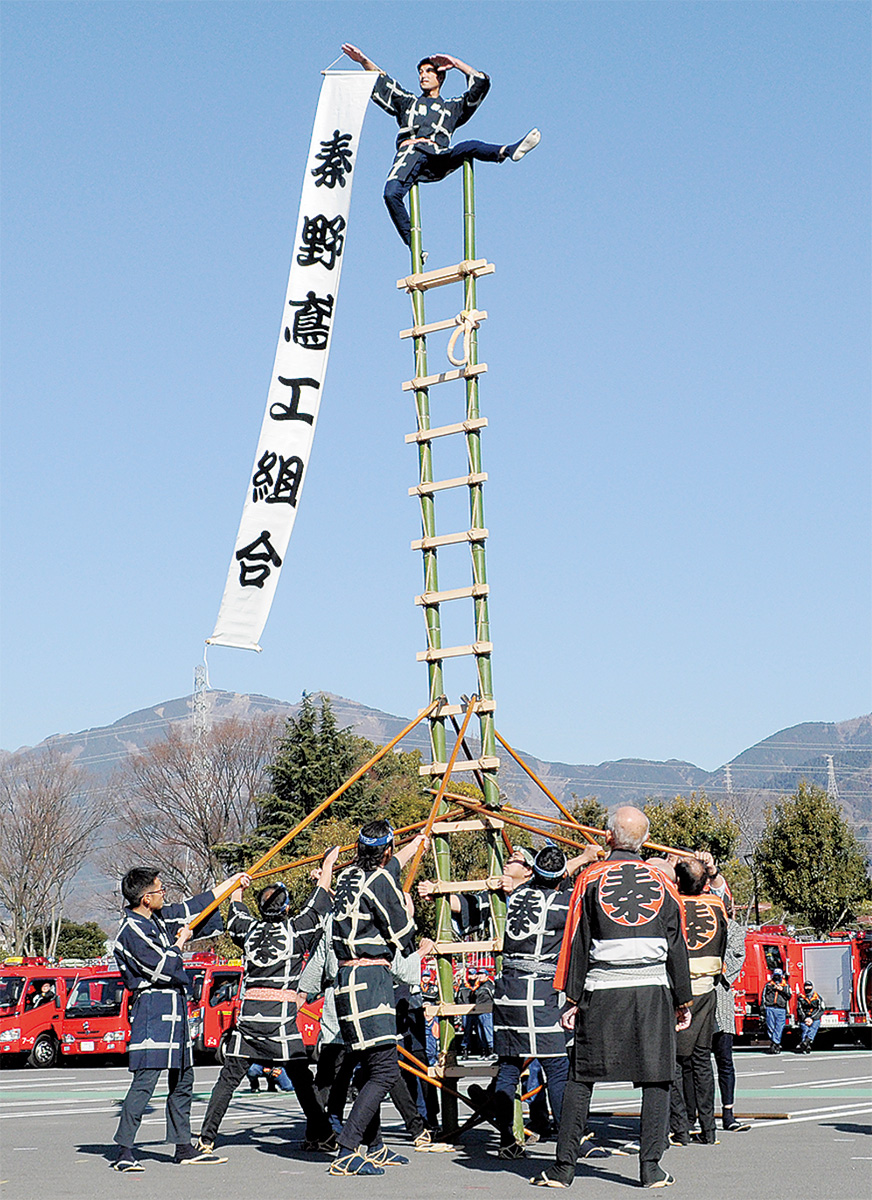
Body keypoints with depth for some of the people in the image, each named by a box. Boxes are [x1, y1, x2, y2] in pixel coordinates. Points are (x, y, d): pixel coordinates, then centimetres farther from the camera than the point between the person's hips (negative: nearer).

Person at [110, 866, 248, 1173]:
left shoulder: (160, 918, 12)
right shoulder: (132, 931, -15)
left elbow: (194, 908, 25)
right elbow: (164, 969, -20)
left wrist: (232, 882, 30)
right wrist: (180, 941, -4)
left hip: (174, 1008, 10)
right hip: (152, 1008, -10)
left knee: (183, 1079, 12)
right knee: (145, 1080, -13)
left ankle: (184, 1147, 20)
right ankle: (124, 1151, -11)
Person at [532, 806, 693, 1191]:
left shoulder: (590, 879, 2)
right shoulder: (661, 882, 8)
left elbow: (577, 943, 0)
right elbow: (677, 947, 10)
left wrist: (573, 999, 3)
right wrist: (683, 1000, 17)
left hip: (602, 990, -1)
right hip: (653, 990, 1)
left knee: (581, 1077, 6)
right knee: (656, 1078, 7)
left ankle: (564, 1167, 5)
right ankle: (651, 1167, 4)